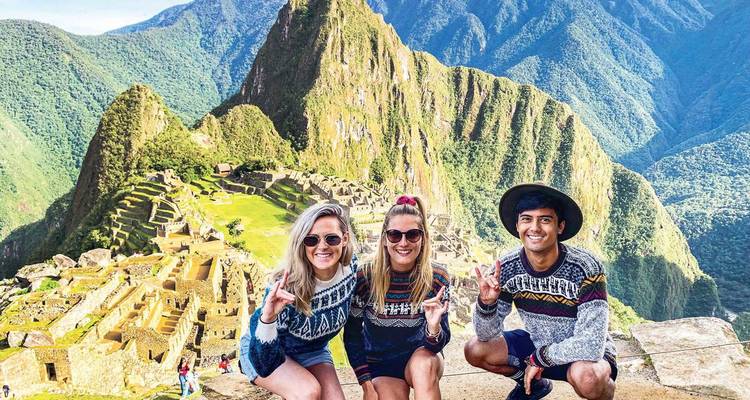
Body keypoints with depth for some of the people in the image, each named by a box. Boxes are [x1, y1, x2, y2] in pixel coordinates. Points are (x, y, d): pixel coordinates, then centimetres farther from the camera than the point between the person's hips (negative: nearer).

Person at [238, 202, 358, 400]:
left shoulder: (352, 269, -20)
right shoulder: (287, 288, -34)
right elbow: (264, 365, -34)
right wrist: (267, 318, -52)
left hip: (312, 352, 4)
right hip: (267, 352, -4)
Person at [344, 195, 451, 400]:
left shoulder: (437, 278, -15)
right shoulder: (365, 277, -17)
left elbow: (438, 345, -14)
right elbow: (352, 335, -6)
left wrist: (434, 328, -37)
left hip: (421, 358, 0)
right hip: (381, 366, 0)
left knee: (424, 363, -33)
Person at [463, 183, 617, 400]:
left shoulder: (585, 268, -28)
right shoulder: (506, 268, -15)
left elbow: (591, 345, -32)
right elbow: (488, 335, -12)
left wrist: (539, 357, -22)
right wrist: (486, 302, -32)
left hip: (584, 351, -5)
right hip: (537, 343, 5)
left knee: (586, 378, -37)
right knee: (475, 351, -9)